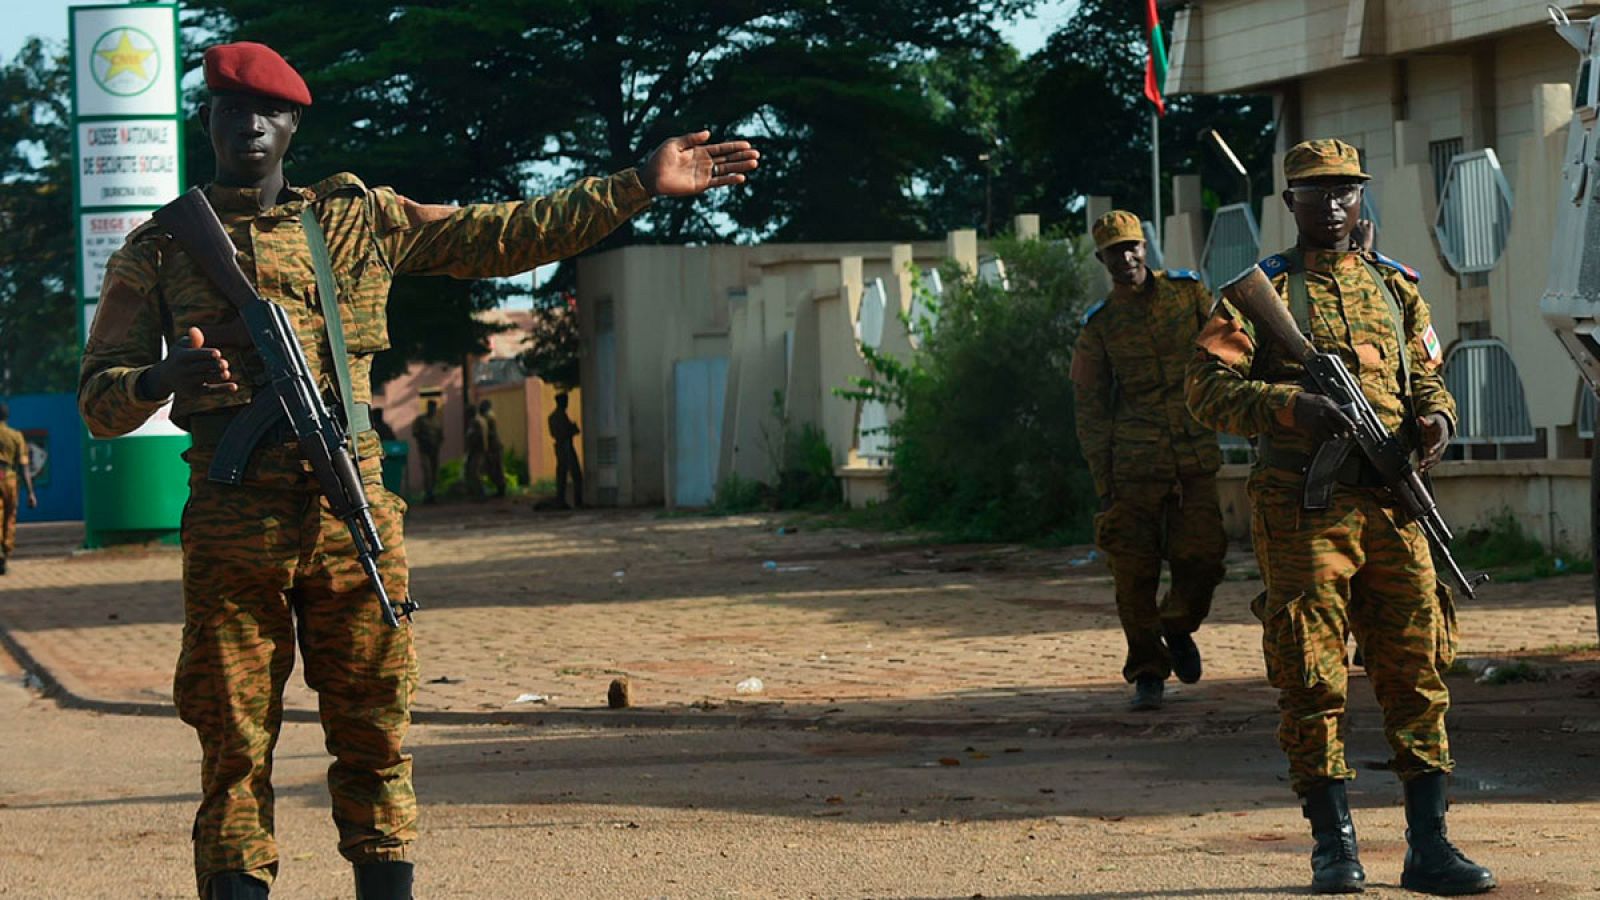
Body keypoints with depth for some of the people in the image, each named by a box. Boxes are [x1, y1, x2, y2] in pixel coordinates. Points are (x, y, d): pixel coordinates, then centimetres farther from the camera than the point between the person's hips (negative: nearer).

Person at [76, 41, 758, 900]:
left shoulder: (356, 218, 14)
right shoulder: (159, 249, 9)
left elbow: (505, 234, 14)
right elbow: (99, 400, 7)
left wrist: (641, 184, 10)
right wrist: (165, 378, -16)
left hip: (352, 511, 2)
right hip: (233, 526, -2)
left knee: (375, 733, 4)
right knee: (234, 741, -2)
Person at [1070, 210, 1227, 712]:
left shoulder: (1188, 291, 7)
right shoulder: (1098, 327, 4)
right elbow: (1090, 412, 5)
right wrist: (1104, 485, 0)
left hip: (1195, 460, 1)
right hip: (1134, 461, -1)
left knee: (1202, 557, -6)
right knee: (1135, 571, -3)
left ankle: (1178, 626, 25)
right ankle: (1147, 672, 10)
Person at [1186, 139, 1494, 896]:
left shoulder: (1395, 288, 17)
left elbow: (1428, 376, 21)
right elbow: (1209, 387, -5)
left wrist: (1436, 418, -3)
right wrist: (1293, 407, -20)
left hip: (1393, 502, 4)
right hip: (1303, 504, -4)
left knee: (1418, 669, 1)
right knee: (1313, 677, -2)